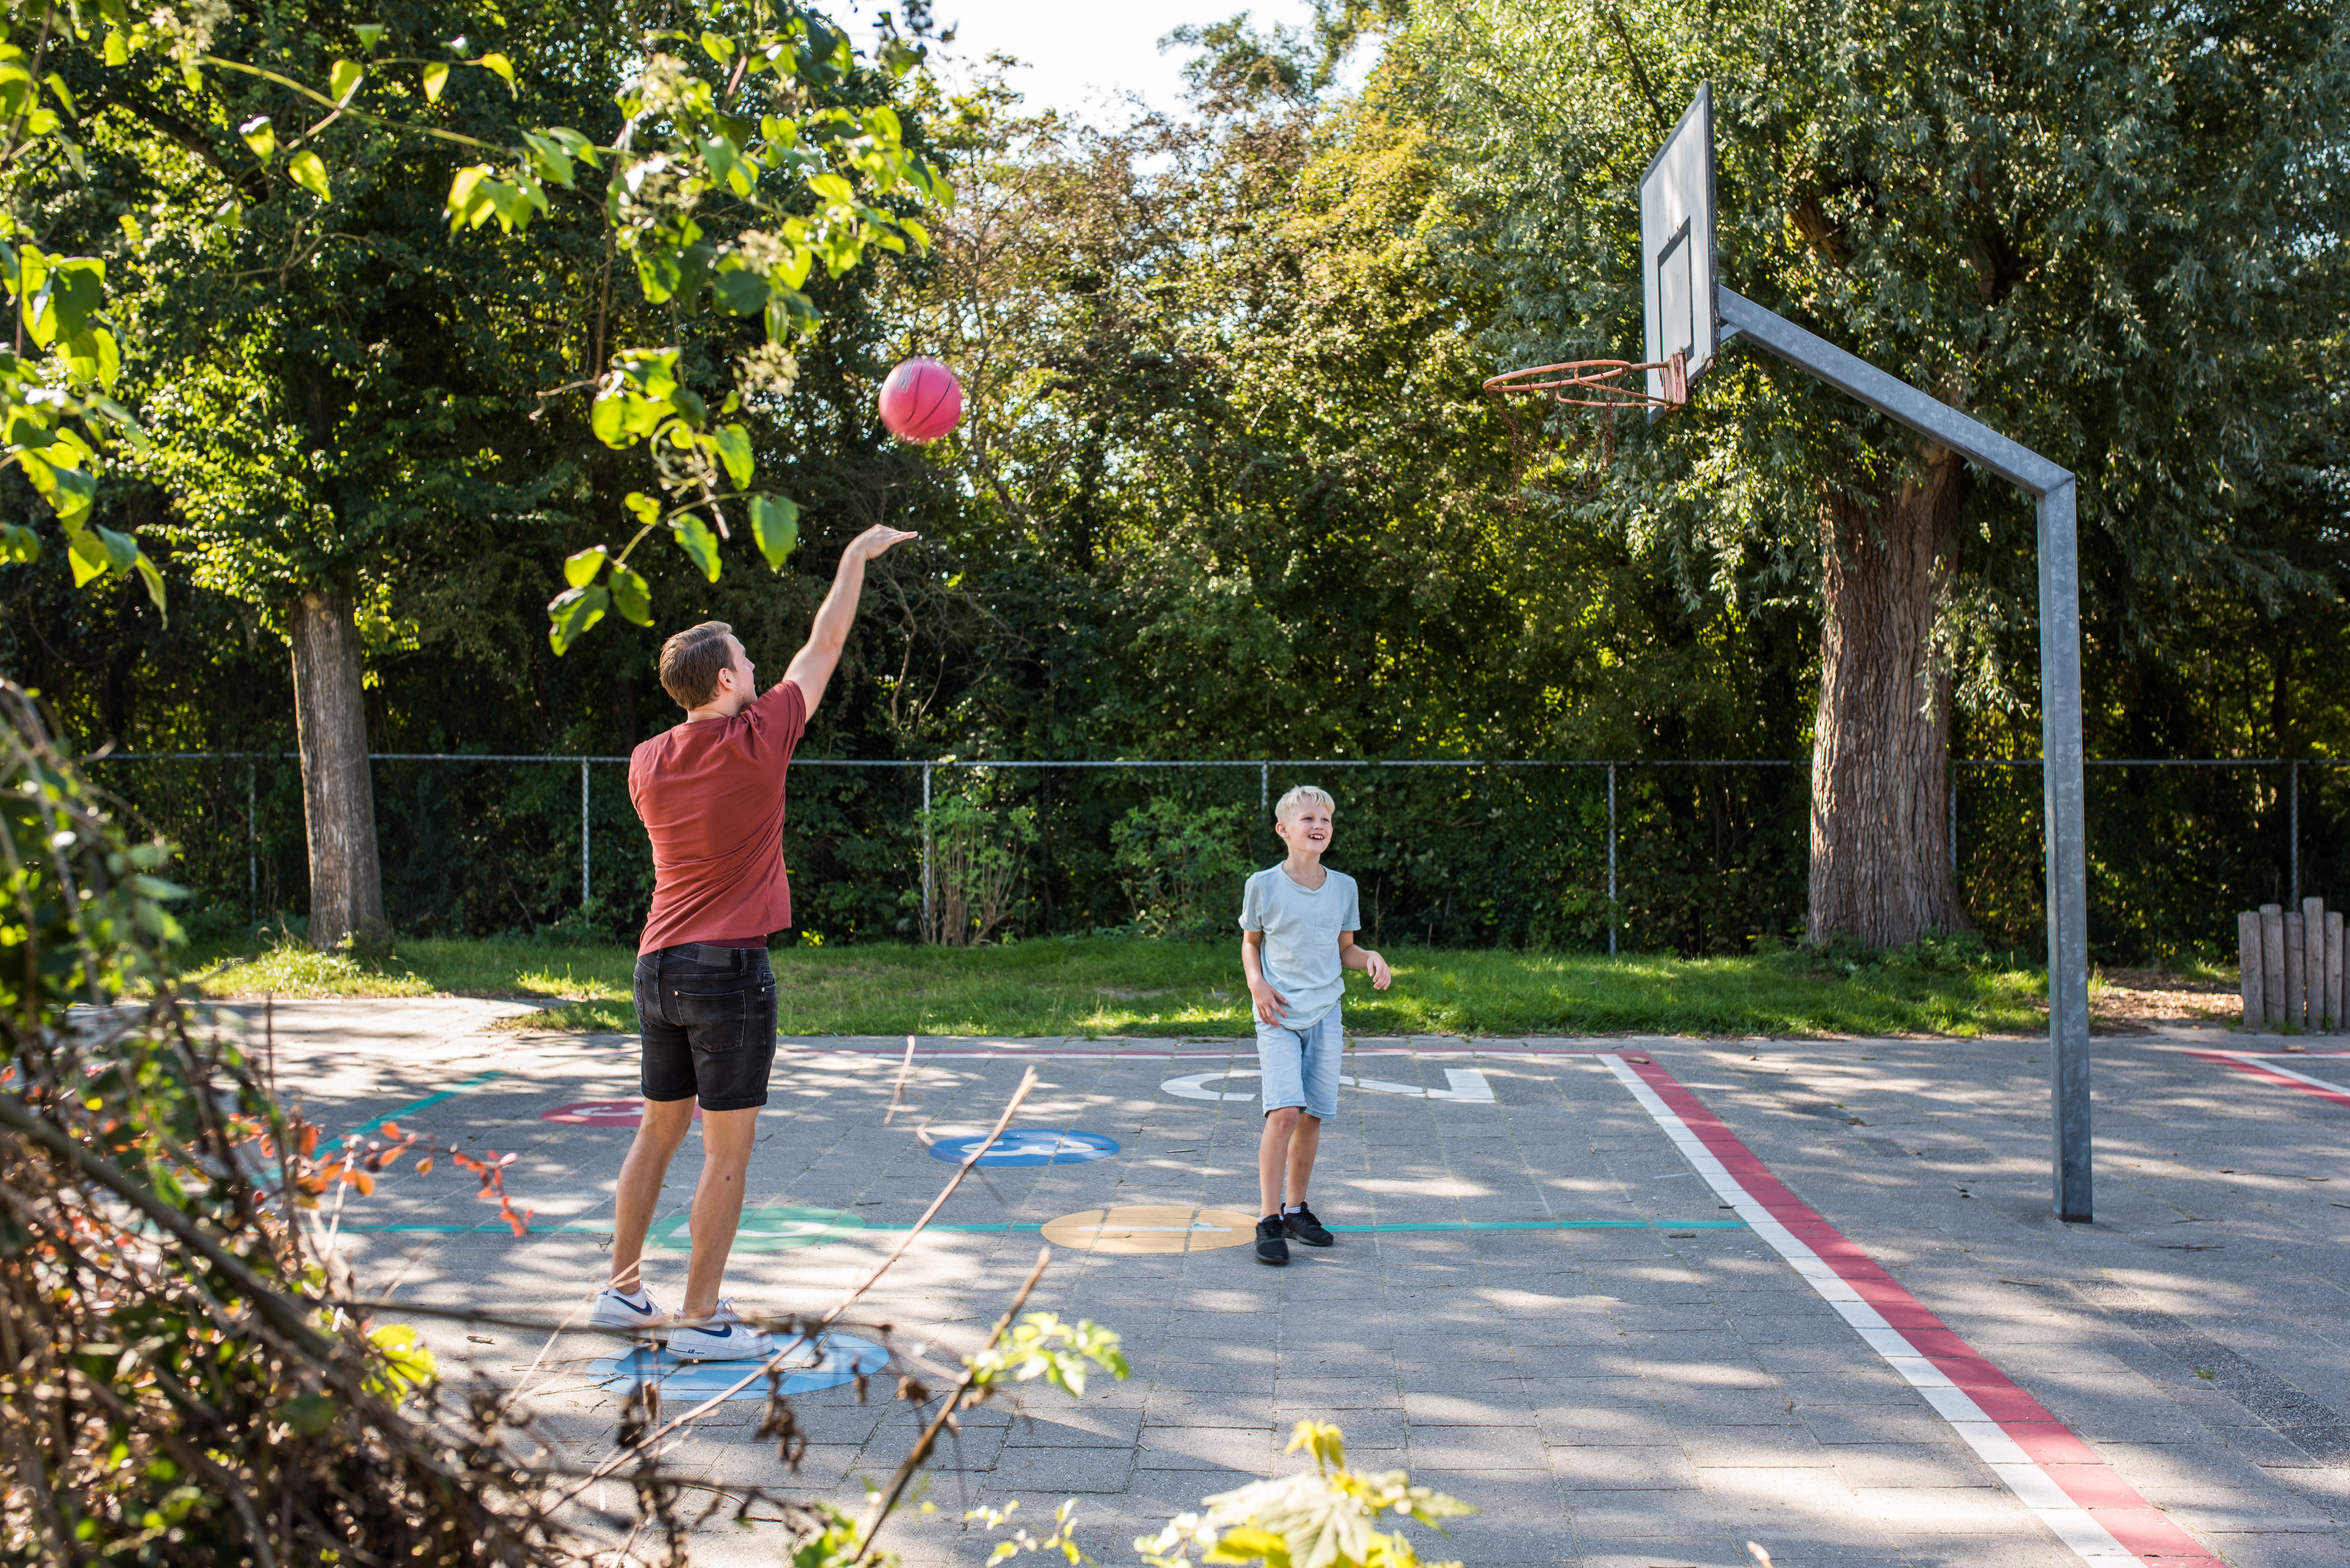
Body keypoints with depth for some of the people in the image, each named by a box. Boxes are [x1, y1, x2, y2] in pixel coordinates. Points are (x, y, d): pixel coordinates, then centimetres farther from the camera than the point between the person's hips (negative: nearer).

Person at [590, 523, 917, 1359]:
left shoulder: (649, 762, 6)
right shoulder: (757, 741, -10)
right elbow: (824, 646, 0)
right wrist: (856, 557, 12)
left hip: (658, 966, 7)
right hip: (728, 969, -7)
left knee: (658, 1133, 18)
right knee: (727, 1152, -1)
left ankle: (624, 1291, 27)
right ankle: (702, 1321, 4)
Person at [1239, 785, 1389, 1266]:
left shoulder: (1343, 887, 5)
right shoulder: (1263, 886, -4)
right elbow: (1250, 942, 9)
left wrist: (1371, 959, -6)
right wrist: (1257, 984, -8)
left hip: (1325, 1014, 4)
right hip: (1278, 1016, -4)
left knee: (1313, 1115, 6)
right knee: (1284, 1111, -16)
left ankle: (1296, 1210, 23)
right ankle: (1268, 1221, -9)